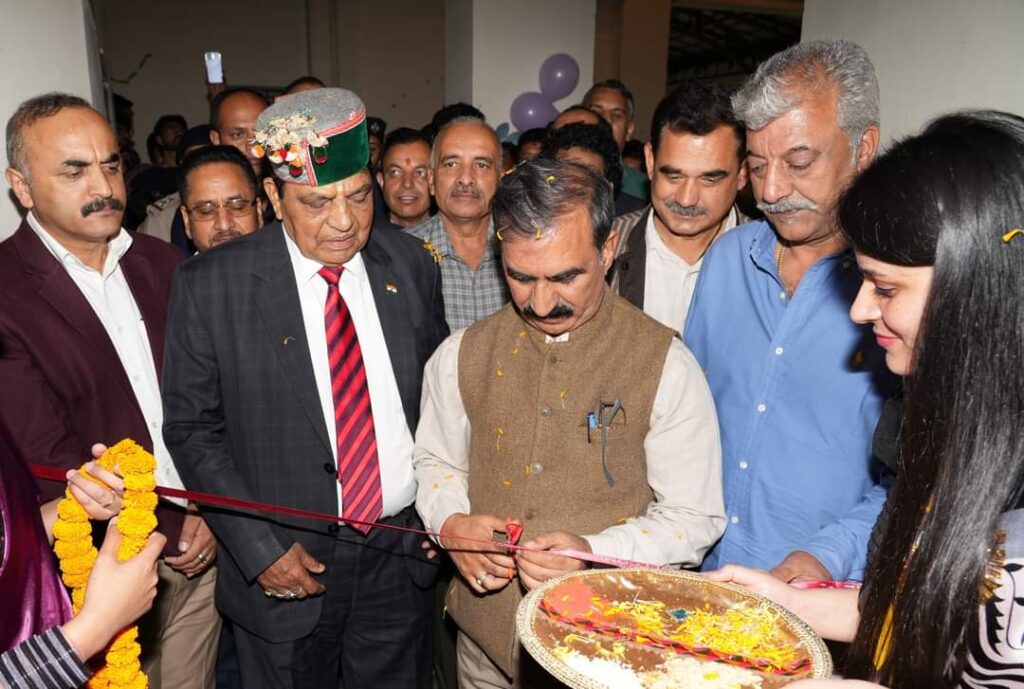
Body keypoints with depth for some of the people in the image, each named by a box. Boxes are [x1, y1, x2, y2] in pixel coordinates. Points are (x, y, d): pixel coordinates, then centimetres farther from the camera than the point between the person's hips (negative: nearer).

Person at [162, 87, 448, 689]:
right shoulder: (211, 284, -11)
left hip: (402, 553, 3)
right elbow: (192, 428, -6)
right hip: (285, 569, -2)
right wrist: (260, 549, -11)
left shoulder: (412, 265, -3)